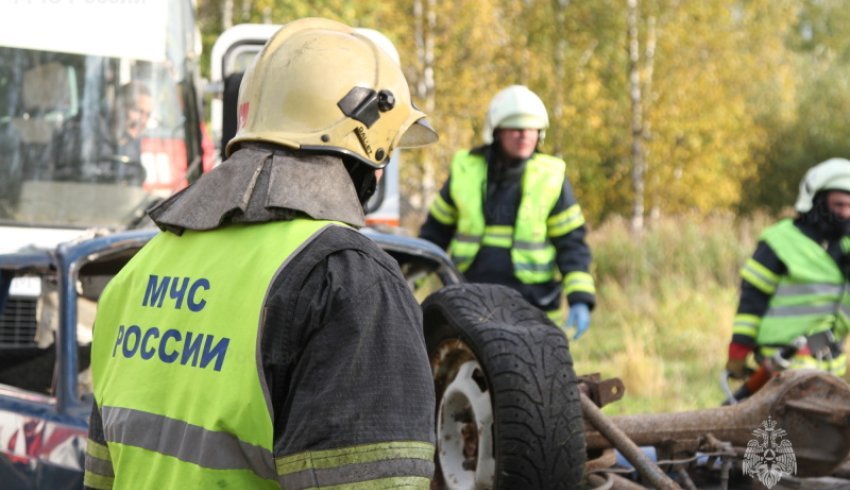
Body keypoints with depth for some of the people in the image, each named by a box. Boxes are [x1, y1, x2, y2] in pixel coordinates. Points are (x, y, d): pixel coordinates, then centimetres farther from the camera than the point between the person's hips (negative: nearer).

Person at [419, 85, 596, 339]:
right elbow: (436, 230, 14)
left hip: (533, 307, -2)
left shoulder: (552, 177, 0)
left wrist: (580, 299, -11)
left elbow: (572, 243, 0)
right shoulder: (466, 171, 3)